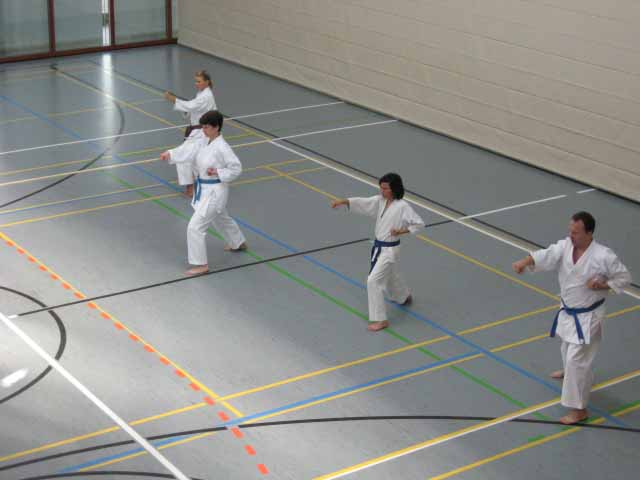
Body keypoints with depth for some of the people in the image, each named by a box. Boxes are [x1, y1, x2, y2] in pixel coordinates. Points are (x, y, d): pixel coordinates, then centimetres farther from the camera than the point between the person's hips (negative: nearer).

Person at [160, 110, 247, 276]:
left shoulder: (222, 148, -24)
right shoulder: (203, 141, 0)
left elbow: (236, 168, -18)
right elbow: (189, 150, -11)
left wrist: (218, 173, -27)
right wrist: (170, 153, -26)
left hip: (215, 191, -10)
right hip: (204, 188, 10)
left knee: (195, 227, -9)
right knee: (220, 219, 32)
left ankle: (201, 265, 2)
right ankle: (239, 243, 56)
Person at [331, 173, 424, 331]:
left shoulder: (402, 206, -20)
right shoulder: (380, 201, -2)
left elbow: (419, 223, -14)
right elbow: (361, 202, -11)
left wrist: (402, 231, -22)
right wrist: (343, 201, -25)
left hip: (389, 249, -8)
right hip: (378, 246, 8)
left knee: (373, 280, -12)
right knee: (390, 276, 28)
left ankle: (381, 319, -3)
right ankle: (404, 297, 58)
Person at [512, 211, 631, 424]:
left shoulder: (603, 256, -24)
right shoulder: (565, 246, -11)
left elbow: (624, 277, -11)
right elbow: (546, 256, -27)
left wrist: (602, 285, -26)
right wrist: (525, 262, -46)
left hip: (588, 316, -7)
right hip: (568, 311, 7)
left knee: (576, 359, -8)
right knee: (568, 348, 31)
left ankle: (579, 409, 2)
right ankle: (570, 371, 64)